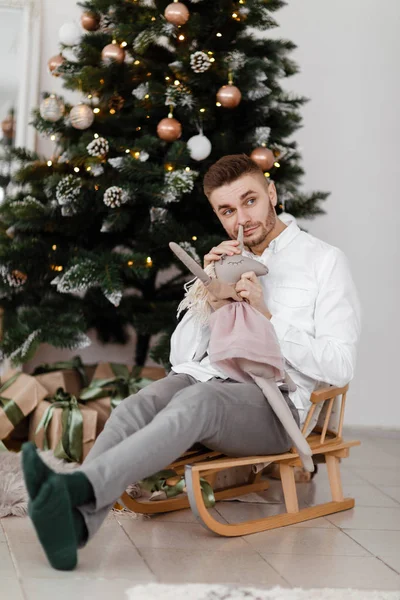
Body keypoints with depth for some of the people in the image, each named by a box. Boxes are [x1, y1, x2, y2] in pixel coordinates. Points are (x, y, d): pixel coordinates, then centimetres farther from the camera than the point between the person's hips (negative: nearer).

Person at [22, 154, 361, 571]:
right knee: (137, 406, -30)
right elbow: (181, 356, 17)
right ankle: (73, 524, -50)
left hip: (272, 400, -4)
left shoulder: (323, 260, 9)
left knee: (197, 400, -37)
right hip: (205, 379, 5)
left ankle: (77, 486, -55)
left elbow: (339, 369, -1)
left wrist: (267, 316, -8)